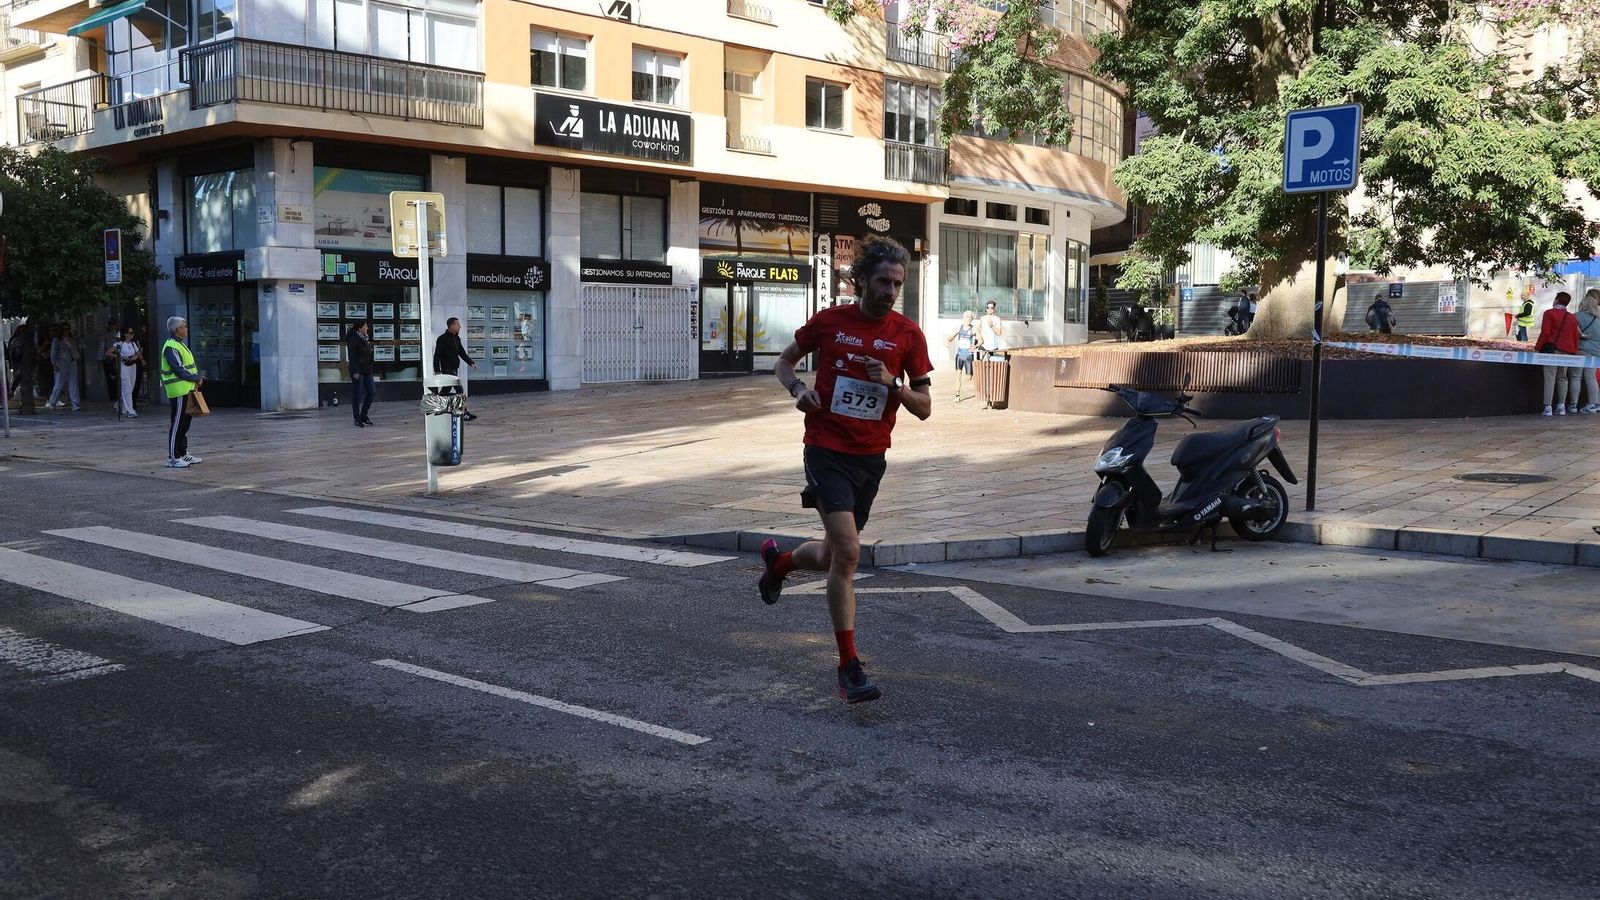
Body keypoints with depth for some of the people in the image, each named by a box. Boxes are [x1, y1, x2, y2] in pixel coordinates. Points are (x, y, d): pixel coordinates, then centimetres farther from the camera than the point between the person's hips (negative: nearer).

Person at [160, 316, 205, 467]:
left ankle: (183, 454, 23)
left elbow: (189, 366, 21)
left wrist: (198, 376, 5)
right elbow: (180, 370, -21)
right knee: (177, 425, -7)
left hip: (186, 390, 10)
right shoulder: (171, 347, -15)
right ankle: (172, 458, -4)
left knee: (184, 424, 15)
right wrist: (197, 378, -11)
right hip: (179, 392, -10)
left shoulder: (179, 345, 18)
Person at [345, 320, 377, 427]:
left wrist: (370, 369, 15)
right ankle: (357, 420, 4)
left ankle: (364, 415, 16)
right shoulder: (353, 339, -10)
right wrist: (355, 372, -20)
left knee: (372, 391, 4)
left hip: (367, 370, 8)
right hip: (358, 371, -8)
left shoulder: (365, 339, 14)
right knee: (357, 395, -2)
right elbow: (351, 357, -15)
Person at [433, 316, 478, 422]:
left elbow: (462, 353, 17)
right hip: (447, 369, -9)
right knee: (459, 390, -11)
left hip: (454, 369, 9)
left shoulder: (457, 338, 13)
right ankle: (464, 414, -11)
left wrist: (471, 363, 4)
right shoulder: (443, 339, -13)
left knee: (447, 390, 13)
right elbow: (437, 356, -14)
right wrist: (437, 371, -18)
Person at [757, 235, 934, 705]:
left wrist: (895, 384, -17)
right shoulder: (828, 321, -4)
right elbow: (784, 362, 12)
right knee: (847, 553, -16)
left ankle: (777, 561, 51)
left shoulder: (908, 334, 0)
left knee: (834, 556, 17)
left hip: (871, 458, 4)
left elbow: (924, 408, 2)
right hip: (827, 451, -4)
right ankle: (849, 668, -8)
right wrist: (798, 389, -9)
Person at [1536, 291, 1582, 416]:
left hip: (1552, 348, -5)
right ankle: (1561, 406, 11)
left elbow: (1545, 332, -9)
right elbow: (1575, 337, 13)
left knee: (1550, 377, -6)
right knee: (1562, 378, 14)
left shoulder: (1549, 313, -2)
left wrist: (1538, 348, -6)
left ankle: (1548, 407, -12)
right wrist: (1574, 351, 21)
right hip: (1567, 350, 5)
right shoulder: (1572, 317, 14)